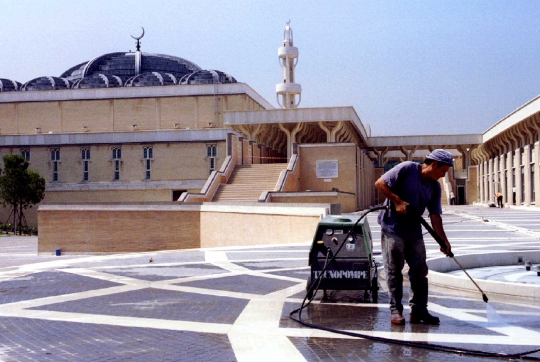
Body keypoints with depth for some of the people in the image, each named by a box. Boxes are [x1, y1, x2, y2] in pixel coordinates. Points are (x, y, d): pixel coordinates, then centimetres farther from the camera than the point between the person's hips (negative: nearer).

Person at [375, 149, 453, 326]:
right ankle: (395, 310, 7)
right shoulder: (407, 169, -12)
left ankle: (419, 310, 14)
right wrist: (397, 201, -18)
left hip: (414, 232, 7)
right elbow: (380, 183, -14)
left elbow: (435, 215, 5)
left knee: (420, 271, 6)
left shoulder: (435, 186, 6)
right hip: (393, 228, -6)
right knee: (394, 271, 0)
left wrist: (443, 240, -3)